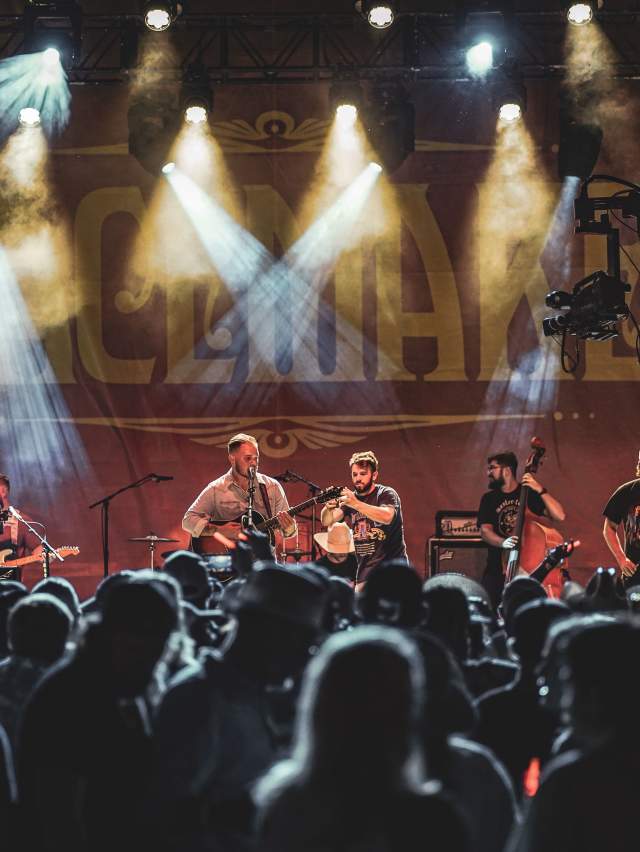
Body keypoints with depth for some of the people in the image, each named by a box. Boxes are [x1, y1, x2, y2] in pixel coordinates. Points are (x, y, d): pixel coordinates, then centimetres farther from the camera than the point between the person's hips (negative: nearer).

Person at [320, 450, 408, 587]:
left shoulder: (386, 494, -4)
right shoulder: (349, 498, 11)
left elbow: (387, 517, -25)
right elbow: (326, 521, -2)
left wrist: (356, 504, -36)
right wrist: (328, 508, -26)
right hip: (365, 570, 5)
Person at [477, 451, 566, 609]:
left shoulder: (530, 493, 3)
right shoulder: (488, 499, 10)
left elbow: (559, 516, -8)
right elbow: (485, 530, -3)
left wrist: (540, 490, -18)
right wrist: (503, 542, -23)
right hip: (499, 565, 2)